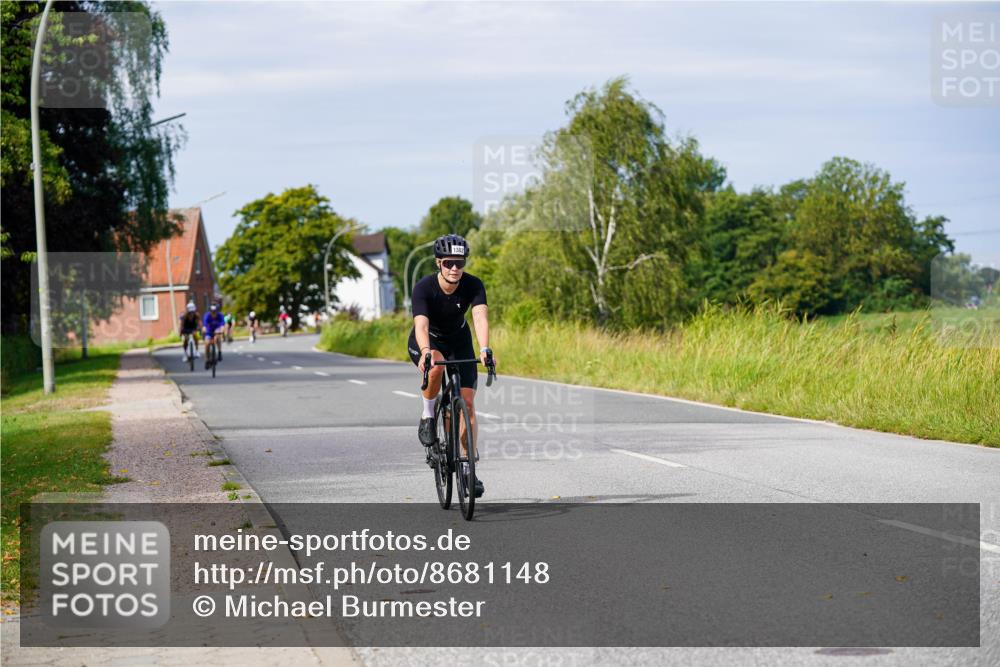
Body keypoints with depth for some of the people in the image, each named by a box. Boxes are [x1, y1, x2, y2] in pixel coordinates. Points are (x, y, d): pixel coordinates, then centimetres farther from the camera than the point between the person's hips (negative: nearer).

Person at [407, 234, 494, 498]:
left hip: (458, 341, 2)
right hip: (427, 341, -2)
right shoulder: (424, 288, -29)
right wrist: (426, 352, -62)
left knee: (467, 401, -8)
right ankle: (428, 415, -11)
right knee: (436, 366, -38)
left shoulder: (473, 285, -24)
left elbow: (480, 317, -39)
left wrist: (484, 350, -57)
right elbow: (421, 325, -42)